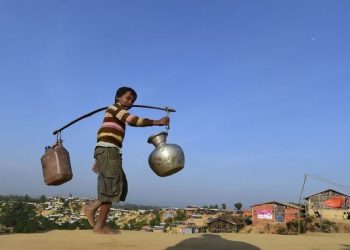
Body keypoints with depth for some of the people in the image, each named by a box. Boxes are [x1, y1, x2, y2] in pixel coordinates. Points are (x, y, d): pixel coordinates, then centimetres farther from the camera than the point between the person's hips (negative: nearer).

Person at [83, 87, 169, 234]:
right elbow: (134, 121, -17)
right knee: (111, 186, -9)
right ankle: (100, 226, -3)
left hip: (109, 152, 10)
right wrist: (157, 122, -14)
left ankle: (91, 208, 9)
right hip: (108, 150, -10)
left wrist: (98, 160, 26)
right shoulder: (115, 108, 0)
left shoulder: (118, 117, 28)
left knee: (120, 186, 8)